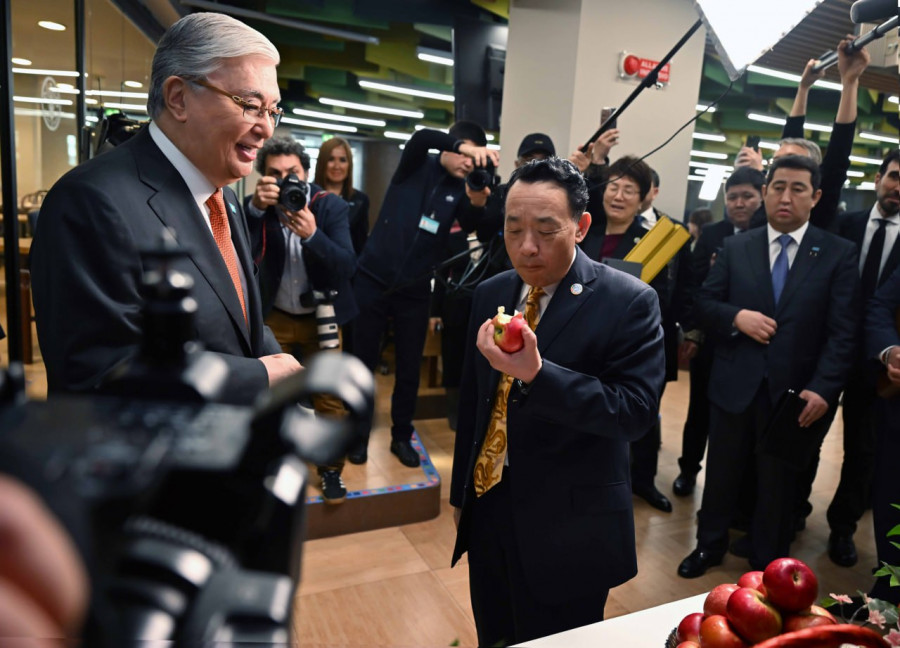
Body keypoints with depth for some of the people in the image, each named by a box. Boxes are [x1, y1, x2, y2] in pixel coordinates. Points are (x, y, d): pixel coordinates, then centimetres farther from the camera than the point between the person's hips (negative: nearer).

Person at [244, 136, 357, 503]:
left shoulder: (330, 205, -11)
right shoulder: (258, 207, -8)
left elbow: (347, 266, -20)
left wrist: (312, 234, -36)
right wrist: (255, 207, -38)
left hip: (321, 317, -1)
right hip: (275, 317, 1)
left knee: (331, 397, 1)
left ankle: (331, 468, 20)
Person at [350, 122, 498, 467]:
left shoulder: (461, 188, 3)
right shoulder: (416, 166, -3)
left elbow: (470, 225, -14)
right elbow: (421, 137, -24)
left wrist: (478, 204, -35)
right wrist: (462, 145, -39)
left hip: (414, 290, 2)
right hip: (373, 280, -2)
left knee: (410, 368, 7)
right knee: (364, 363, 7)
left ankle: (401, 436, 24)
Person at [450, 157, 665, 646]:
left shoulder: (628, 301, -13)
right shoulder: (490, 294, 3)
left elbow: (637, 410, -20)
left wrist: (536, 373, -32)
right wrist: (461, 491, 15)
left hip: (567, 528, -4)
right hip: (487, 510, 5)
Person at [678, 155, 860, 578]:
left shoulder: (838, 254, -2)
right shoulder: (735, 248, 4)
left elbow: (843, 332, -7)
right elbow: (704, 302, 4)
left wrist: (823, 389, -17)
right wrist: (737, 316, -16)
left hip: (794, 391, -1)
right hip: (735, 384, 2)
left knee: (779, 483, 15)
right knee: (721, 472, 16)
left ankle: (768, 566, 36)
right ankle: (709, 546, 38)